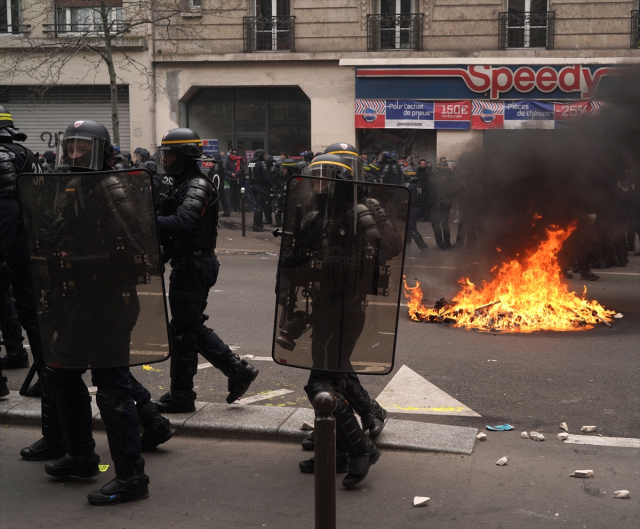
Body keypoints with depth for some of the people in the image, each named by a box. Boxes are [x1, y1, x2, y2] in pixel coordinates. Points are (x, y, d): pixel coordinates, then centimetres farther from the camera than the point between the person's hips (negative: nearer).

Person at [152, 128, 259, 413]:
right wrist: (163, 256, 11)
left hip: (193, 267, -10)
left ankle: (181, 395, 6)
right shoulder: (182, 185, 17)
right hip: (187, 265, 10)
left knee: (183, 330, -3)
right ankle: (238, 370, 20)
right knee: (192, 328, 15)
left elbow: (182, 223, -31)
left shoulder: (197, 186, -15)